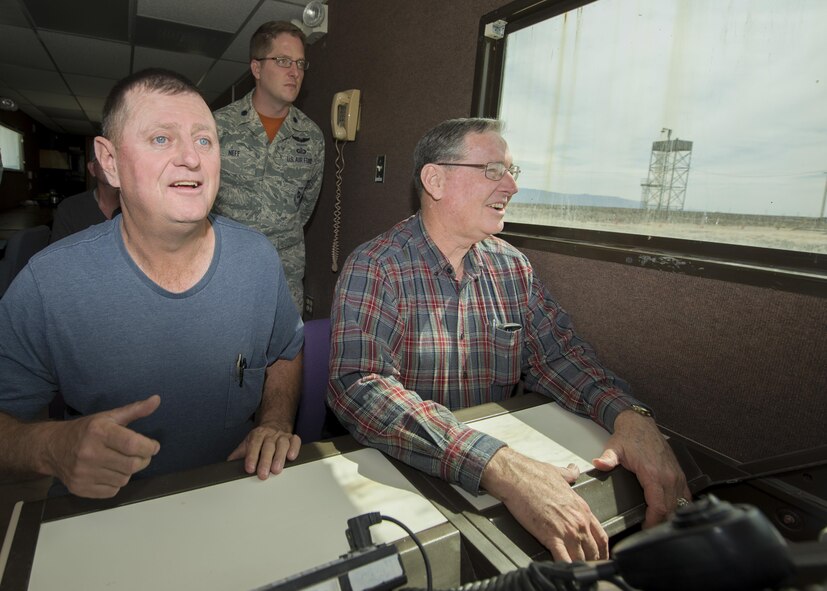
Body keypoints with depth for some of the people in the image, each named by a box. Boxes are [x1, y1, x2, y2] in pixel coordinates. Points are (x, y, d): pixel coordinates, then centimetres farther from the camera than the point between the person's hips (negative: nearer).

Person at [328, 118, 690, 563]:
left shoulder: (513, 267, 4)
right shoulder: (374, 269, -14)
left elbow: (557, 354, 4)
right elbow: (358, 388, -27)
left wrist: (629, 415, -16)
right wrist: (498, 465, -37)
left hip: (505, 454, 5)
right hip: (403, 472, -4)